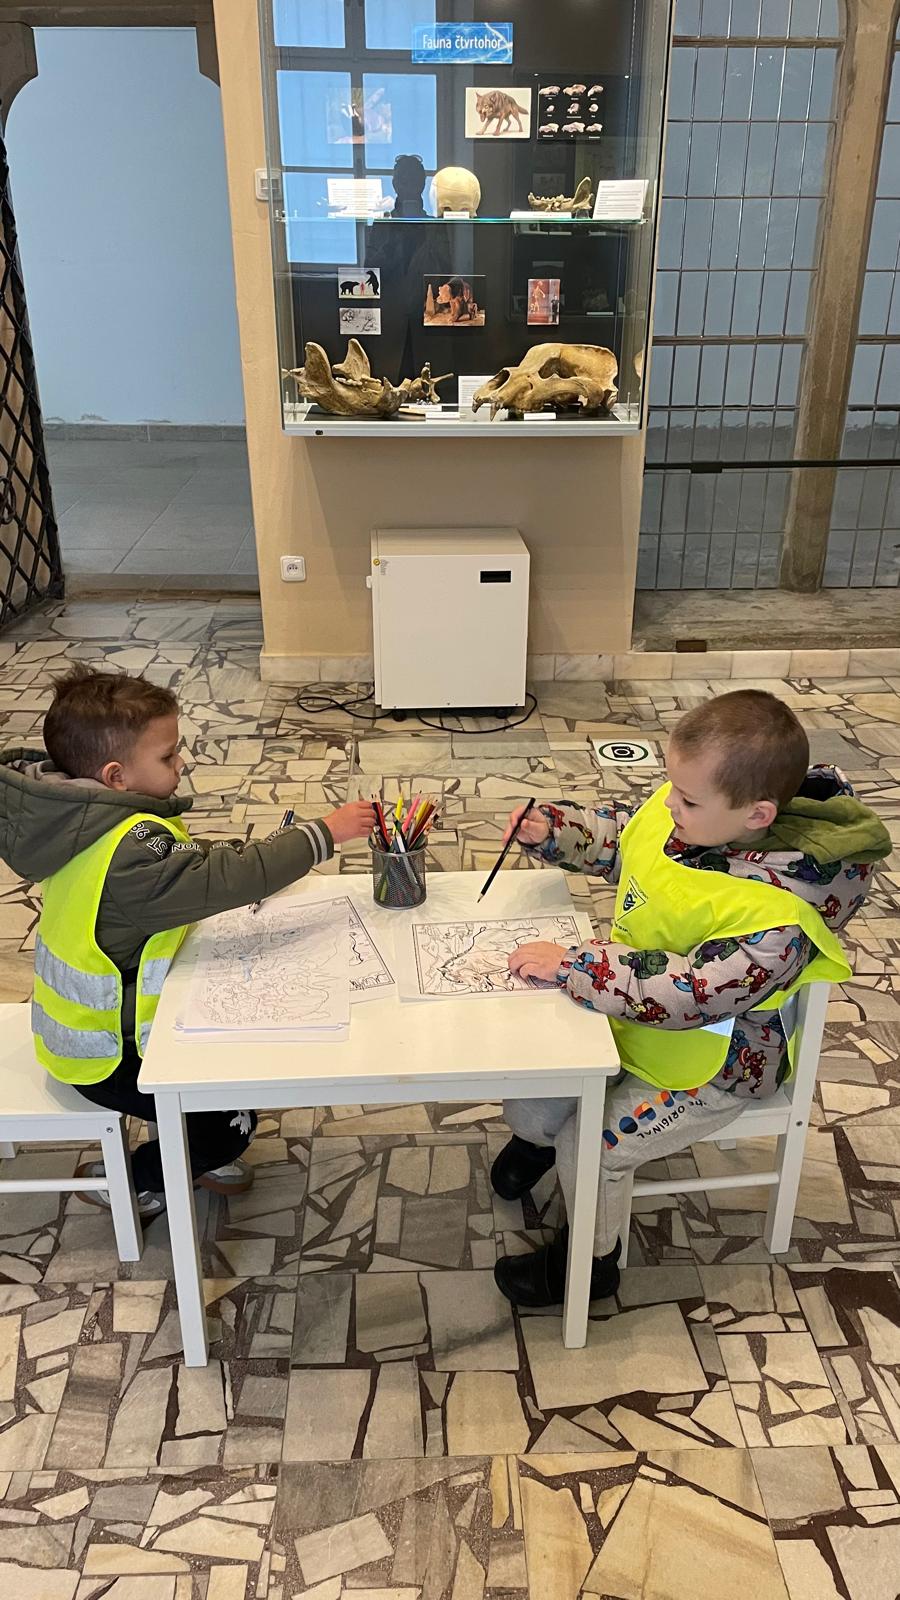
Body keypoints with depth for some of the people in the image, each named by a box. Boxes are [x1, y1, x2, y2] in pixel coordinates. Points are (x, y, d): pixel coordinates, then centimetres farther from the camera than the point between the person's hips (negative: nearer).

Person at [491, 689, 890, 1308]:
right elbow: (617, 833, 7)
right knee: (529, 1103, 5)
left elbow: (683, 994, -38)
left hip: (709, 1063, -6)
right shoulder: (679, 810, -15)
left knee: (592, 1144, -10)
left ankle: (593, 1258, 24)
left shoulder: (779, 921, -35)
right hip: (623, 1010, 7)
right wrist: (552, 830, -9)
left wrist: (573, 965, -36)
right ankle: (538, 1136, 44)